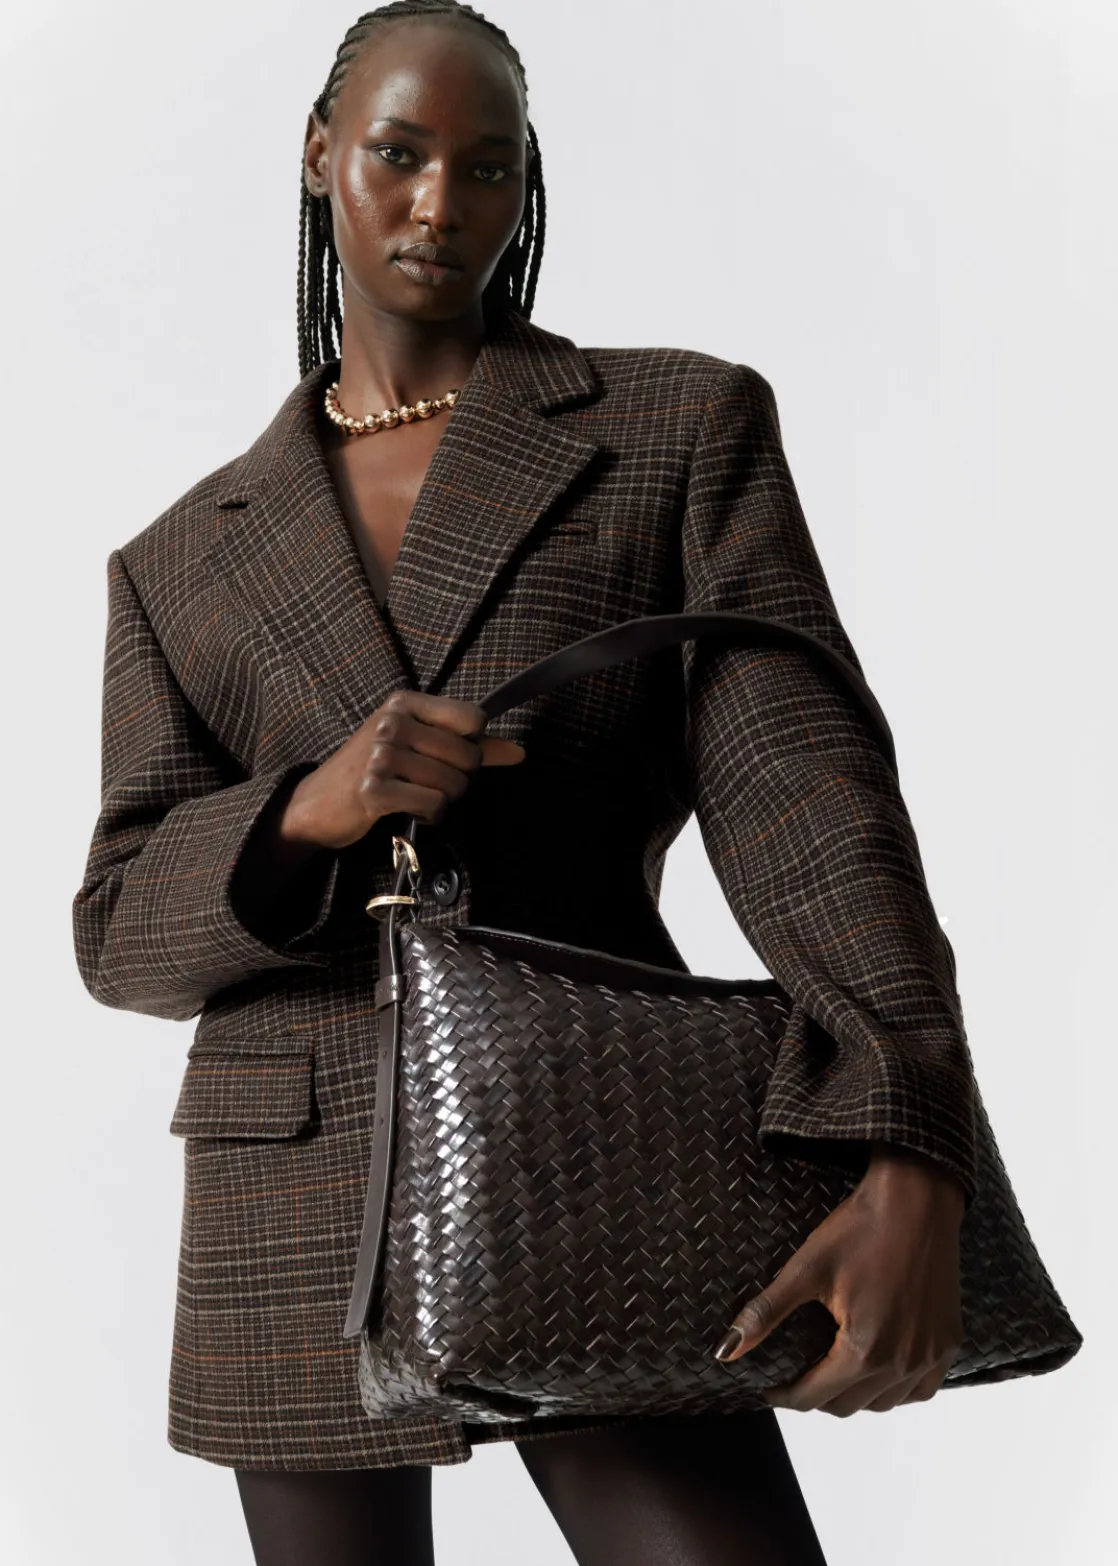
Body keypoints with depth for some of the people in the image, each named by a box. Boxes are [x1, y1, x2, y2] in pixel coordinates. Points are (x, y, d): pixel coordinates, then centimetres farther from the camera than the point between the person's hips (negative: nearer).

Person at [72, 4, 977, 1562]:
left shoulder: (684, 428, 0)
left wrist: (913, 1171, -27)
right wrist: (315, 808, -22)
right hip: (302, 1214, 2)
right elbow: (130, 930, 2)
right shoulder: (187, 568, 8)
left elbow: (804, 794, -12)